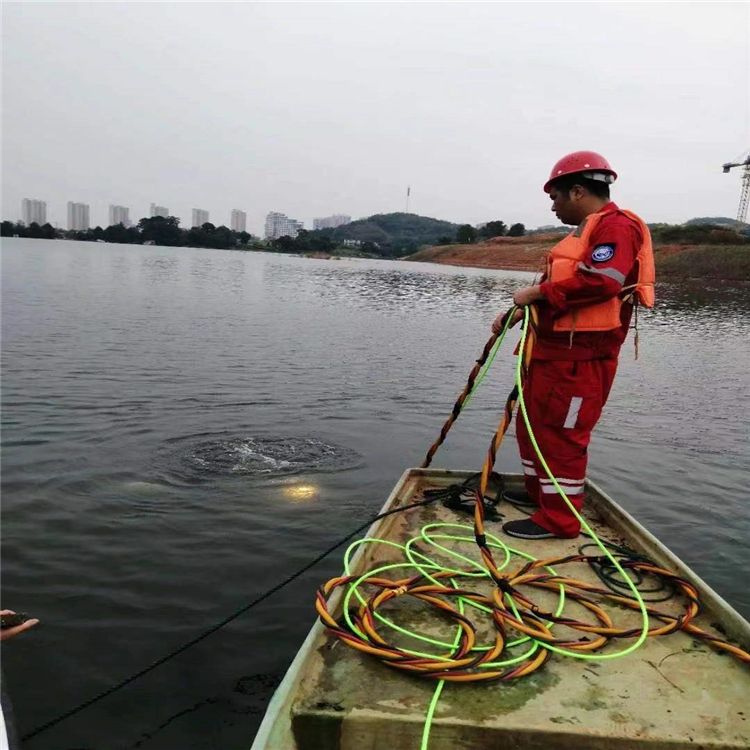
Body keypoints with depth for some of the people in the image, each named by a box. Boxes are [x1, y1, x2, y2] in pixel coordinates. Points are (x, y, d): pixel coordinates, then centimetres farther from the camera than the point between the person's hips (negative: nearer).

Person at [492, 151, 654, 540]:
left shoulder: (617, 226, -12)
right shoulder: (586, 231, 22)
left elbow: (602, 281, -29)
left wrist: (538, 292, -21)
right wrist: (516, 313, 15)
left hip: (580, 356, -11)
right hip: (552, 348, 11)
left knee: (560, 433, -5)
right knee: (532, 423, 19)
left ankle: (559, 519, 6)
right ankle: (539, 490, 35)